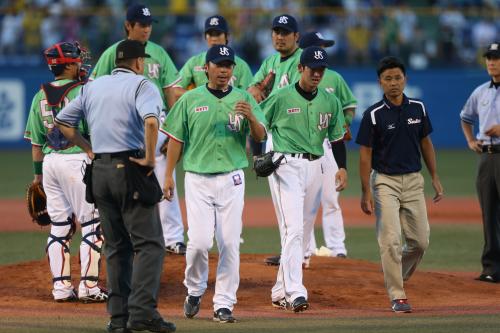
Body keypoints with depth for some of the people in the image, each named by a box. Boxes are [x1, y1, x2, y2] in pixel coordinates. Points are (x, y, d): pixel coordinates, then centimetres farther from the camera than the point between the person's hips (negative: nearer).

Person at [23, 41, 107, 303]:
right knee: (91, 224, 0)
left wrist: (38, 173, 18)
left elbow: (36, 141, 12)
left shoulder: (40, 96, 9)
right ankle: (88, 286, -4)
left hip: (50, 161, 6)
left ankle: (61, 286, 9)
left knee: (59, 225, 10)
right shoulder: (83, 92, -8)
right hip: (78, 160, -6)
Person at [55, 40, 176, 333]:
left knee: (116, 246, 13)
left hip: (100, 171, 6)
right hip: (131, 168, -6)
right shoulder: (142, 85, -5)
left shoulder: (92, 87, 15)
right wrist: (150, 157, -16)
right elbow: (150, 120, -25)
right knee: (149, 242, -6)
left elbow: (62, 121, 20)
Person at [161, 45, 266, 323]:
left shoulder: (244, 99, 5)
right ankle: (195, 290, 15)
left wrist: (251, 117, -23)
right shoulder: (190, 100, 4)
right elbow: (176, 139, 6)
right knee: (200, 241, -10)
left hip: (231, 179, 1)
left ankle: (224, 304, 6)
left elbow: (261, 136, -2)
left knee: (230, 243, -2)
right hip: (198, 178, -1)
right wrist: (169, 175, 1)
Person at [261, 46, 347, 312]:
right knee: (293, 229, -16)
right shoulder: (281, 98, -5)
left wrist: (342, 167, 1)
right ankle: (295, 292, -23)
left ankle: (280, 291, 19)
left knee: (303, 231, 9)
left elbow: (337, 138, 14)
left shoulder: (330, 102, 9)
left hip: (313, 167, 6)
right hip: (285, 165, -6)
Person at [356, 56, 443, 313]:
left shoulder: (418, 109, 4)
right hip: (385, 182, -4)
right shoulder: (373, 115, -9)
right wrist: (365, 192, -11)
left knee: (420, 241, 5)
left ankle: (398, 274, 32)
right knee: (391, 241, -10)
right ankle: (397, 296, -3)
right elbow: (365, 154, -7)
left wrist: (435, 178, 11)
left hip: (414, 181, 4)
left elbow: (425, 143, 14)